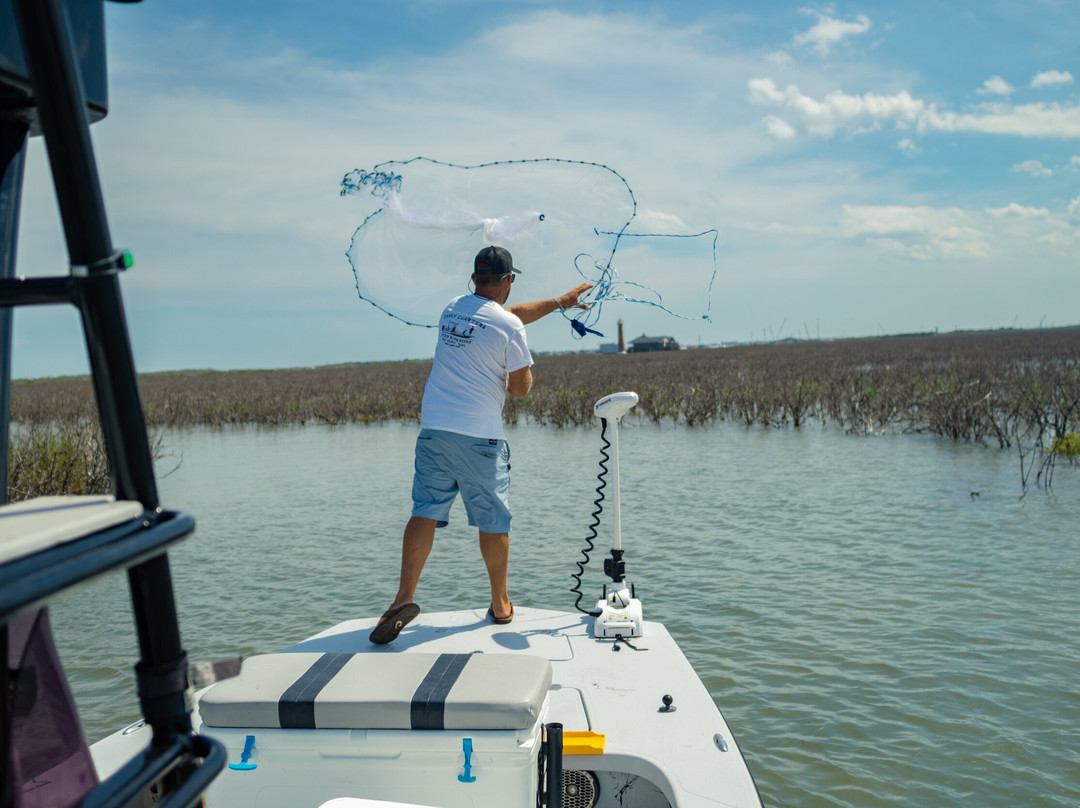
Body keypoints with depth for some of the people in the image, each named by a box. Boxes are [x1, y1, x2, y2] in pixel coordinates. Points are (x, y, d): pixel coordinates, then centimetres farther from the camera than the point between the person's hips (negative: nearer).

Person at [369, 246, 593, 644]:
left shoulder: (451, 308, 13)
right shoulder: (509, 327, -8)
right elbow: (521, 388, -4)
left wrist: (558, 302, 35)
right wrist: (515, 371, 19)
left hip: (433, 428, 5)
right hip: (479, 435, -5)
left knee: (425, 511, 2)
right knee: (493, 521, 8)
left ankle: (404, 597, -9)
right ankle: (500, 604, 20)